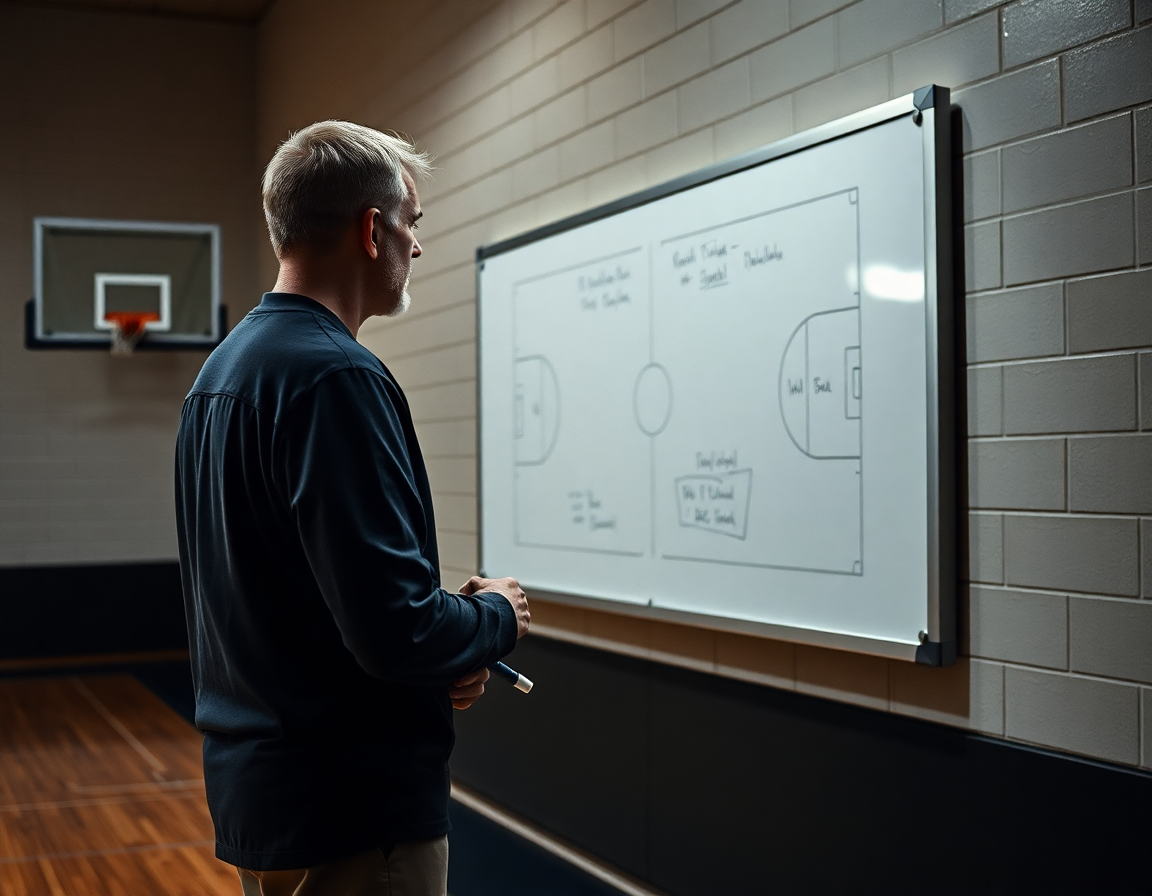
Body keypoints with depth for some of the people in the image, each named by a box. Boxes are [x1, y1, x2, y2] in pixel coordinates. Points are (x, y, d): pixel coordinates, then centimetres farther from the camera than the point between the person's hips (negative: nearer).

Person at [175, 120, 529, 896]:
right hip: (354, 807, -9)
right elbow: (397, 624, -26)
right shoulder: (336, 378, -21)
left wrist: (438, 657, 7)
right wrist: (497, 618, -5)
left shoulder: (220, 370, 9)